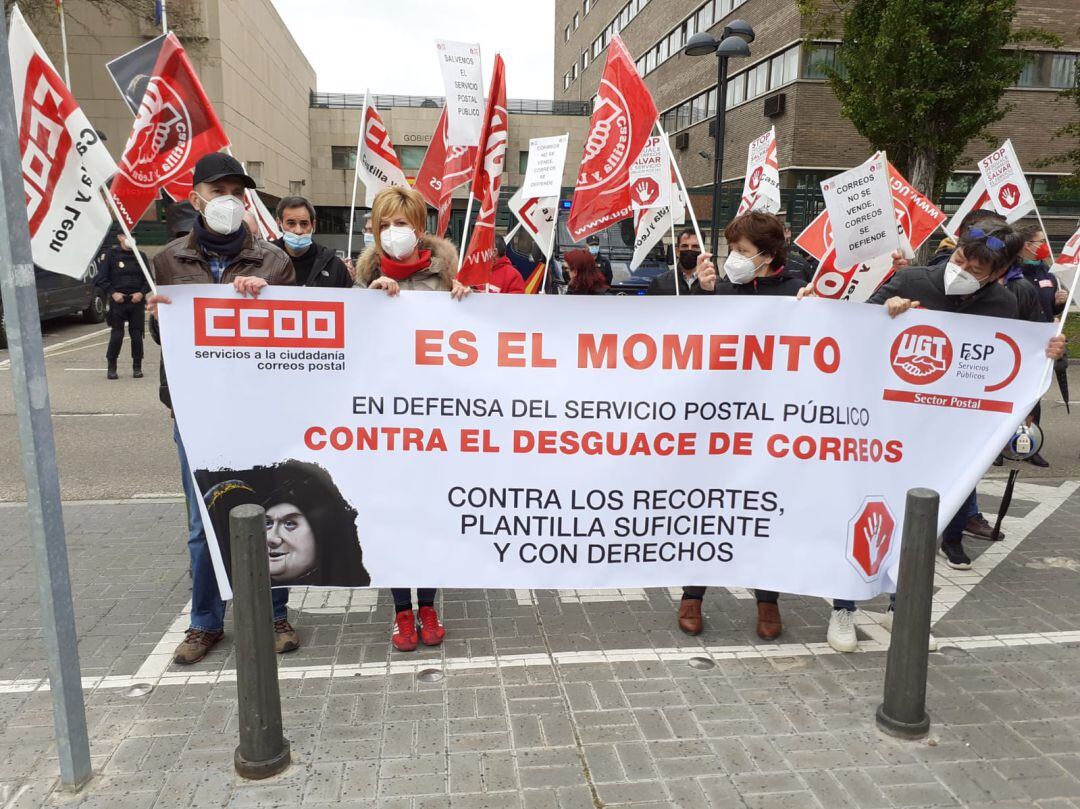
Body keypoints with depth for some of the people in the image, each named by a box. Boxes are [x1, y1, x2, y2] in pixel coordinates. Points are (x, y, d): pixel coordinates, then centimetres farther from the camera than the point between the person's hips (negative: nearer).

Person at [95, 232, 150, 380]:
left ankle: (137, 367, 14)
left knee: (137, 334, 2)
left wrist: (141, 293, -5)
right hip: (118, 301, -2)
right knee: (116, 335, -5)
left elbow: (148, 279, 11)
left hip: (137, 301, 2)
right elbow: (101, 279, 1)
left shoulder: (141, 256, 10)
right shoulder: (110, 255, 2)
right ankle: (111, 368, 8)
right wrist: (113, 293, -10)